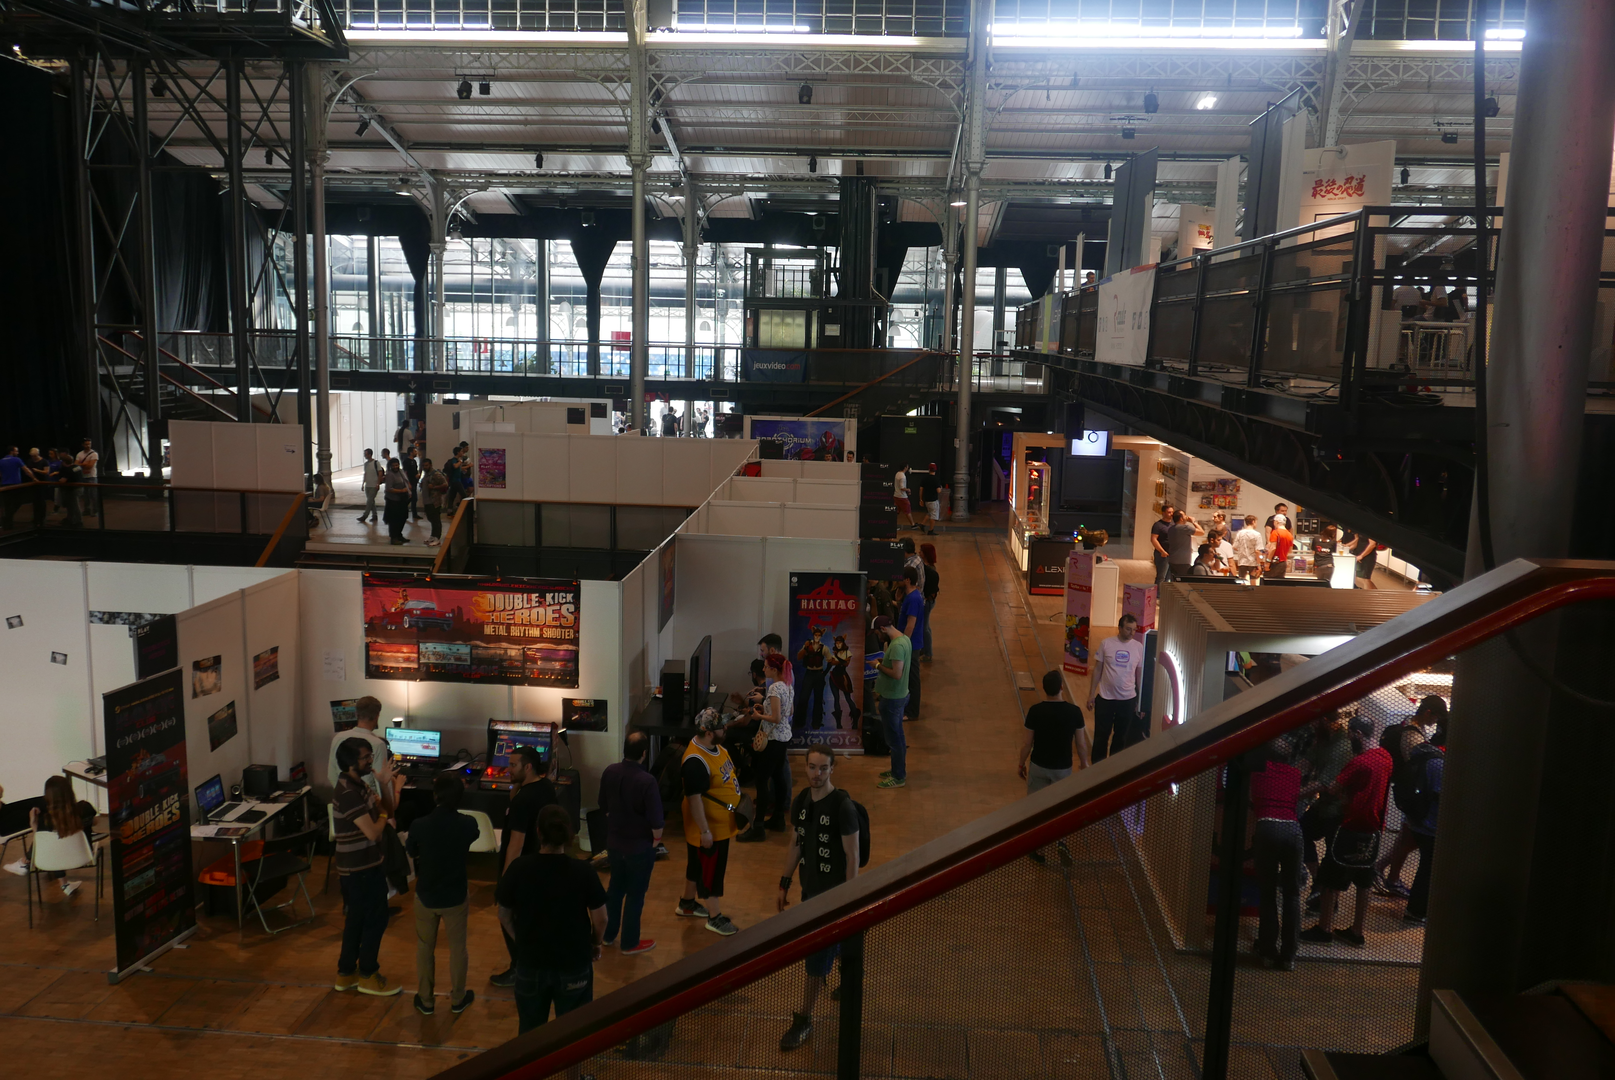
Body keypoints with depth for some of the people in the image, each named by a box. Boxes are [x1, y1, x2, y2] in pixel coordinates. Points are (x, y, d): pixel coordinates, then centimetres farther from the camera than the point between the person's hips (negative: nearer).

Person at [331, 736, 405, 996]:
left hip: (360, 866, 10)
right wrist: (383, 815, -7)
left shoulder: (359, 785, 7)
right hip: (361, 868, -10)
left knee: (357, 919, 18)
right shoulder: (349, 794, -25)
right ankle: (368, 975, 15)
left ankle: (346, 973, 28)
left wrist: (387, 786, -7)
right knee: (376, 919, 2)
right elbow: (373, 832, -27)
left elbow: (388, 810, 9)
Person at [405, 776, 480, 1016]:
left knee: (425, 948, 18)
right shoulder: (468, 824, -16)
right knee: (457, 948, 17)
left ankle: (426, 1000, 28)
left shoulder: (419, 825, -21)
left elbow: (410, 852, -1)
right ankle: (457, 999, 29)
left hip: (426, 896, 0)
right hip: (456, 897, 1)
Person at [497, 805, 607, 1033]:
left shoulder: (518, 868, -14)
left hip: (530, 963, 1)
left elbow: (504, 915, -2)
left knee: (530, 1029, 21)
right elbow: (600, 919, -10)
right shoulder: (582, 871, -17)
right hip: (574, 964, -1)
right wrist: (595, 945, 11)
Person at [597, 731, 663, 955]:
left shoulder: (609, 772, -7)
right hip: (640, 846, -6)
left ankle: (608, 934, 36)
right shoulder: (647, 781, -27)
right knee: (635, 894, 9)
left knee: (616, 887, 23)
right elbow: (656, 819, -22)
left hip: (614, 842, 6)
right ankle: (630, 943, 21)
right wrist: (656, 840, -3)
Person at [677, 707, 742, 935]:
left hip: (721, 822, 9)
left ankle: (687, 904, 39)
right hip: (709, 826, -9)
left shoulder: (715, 747, 0)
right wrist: (704, 831, -24)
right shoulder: (695, 761, -30)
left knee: (698, 865, 23)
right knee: (711, 869, 5)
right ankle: (715, 918, 18)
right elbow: (694, 799, -27)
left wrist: (739, 802, 20)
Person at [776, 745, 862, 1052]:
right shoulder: (800, 802, 0)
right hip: (810, 889, 6)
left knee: (815, 957, -1)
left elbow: (853, 856, -16)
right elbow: (795, 846, 11)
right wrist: (784, 885, 12)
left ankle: (804, 1021, 12)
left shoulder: (843, 807, -20)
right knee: (833, 944, 20)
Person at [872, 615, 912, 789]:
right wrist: (883, 662, 8)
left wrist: (879, 666, -18)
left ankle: (899, 778, 13)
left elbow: (897, 674, -30)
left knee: (894, 737, 2)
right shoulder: (904, 639, 5)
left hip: (892, 698, -10)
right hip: (899, 695, 10)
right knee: (896, 736, 21)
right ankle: (898, 770, 34)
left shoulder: (897, 645, -26)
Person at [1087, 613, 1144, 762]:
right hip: (1105, 699, -2)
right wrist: (1091, 695, -1)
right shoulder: (1106, 644, -8)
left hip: (1128, 700, 2)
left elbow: (1140, 675, 5)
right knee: (1101, 736, 8)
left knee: (1121, 737, 15)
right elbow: (1097, 670, 0)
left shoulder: (1139, 647, -3)